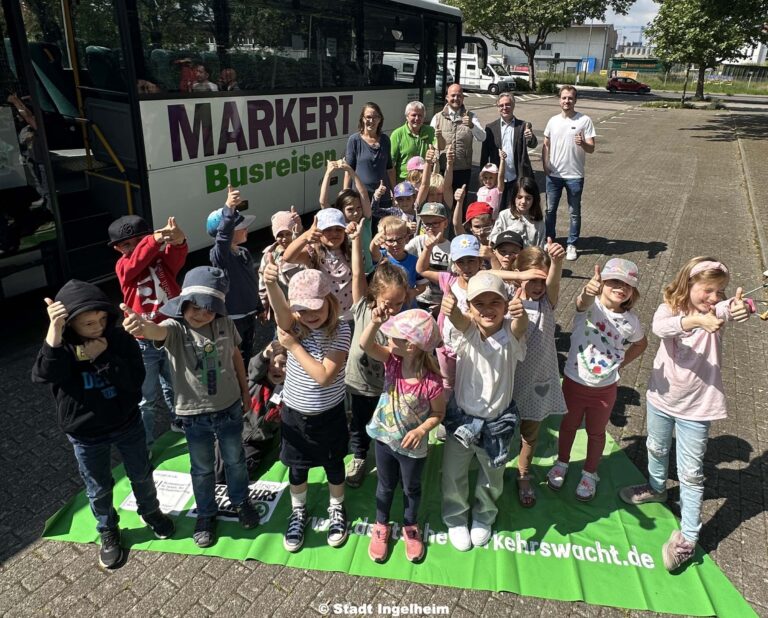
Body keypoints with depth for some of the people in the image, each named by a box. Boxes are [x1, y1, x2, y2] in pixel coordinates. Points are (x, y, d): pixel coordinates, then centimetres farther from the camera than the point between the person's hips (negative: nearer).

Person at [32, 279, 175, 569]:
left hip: (127, 424, 1)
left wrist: (104, 358, -33)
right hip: (86, 435, 0)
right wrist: (54, 331, -47)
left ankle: (150, 512, 49)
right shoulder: (59, 347, -16)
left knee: (141, 475, 21)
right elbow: (43, 374, -37)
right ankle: (108, 532, 44)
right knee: (98, 489, 18)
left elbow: (136, 380, -22)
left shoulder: (121, 339, -16)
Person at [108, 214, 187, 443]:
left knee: (174, 387, 24)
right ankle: (144, 441, 26)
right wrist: (155, 239, -50)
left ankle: (179, 421, 48)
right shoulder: (123, 267, -8)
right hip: (144, 343, -2)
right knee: (147, 397, 8)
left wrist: (178, 241, -52)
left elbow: (177, 256, -27)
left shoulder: (162, 259, -4)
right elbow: (137, 260, -31)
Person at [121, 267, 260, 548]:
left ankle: (240, 500, 48)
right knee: (202, 468, 18)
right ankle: (206, 513, 42)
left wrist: (245, 392, 13)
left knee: (235, 460, 22)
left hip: (229, 408, 2)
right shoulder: (175, 329, -20)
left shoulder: (225, 324, -10)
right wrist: (141, 324, -70)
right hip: (194, 415, -2)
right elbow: (158, 331, -46)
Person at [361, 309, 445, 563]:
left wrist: (422, 430, -31)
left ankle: (411, 527, 51)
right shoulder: (393, 360, -18)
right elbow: (366, 345, -31)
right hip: (384, 437, 3)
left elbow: (438, 413, -15)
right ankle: (381, 526, 48)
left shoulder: (431, 382, -30)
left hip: (413, 446, -3)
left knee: (412, 488, 24)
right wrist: (375, 322, -47)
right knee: (385, 486, 25)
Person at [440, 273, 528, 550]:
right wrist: (450, 309, -66)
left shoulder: (511, 333, -19)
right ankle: (456, 519, 47)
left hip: (497, 421, 0)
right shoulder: (467, 329, -19)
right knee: (453, 475, 17)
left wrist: (521, 314, -68)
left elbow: (520, 325, -43)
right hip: (461, 417, 0)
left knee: (492, 478, 23)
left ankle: (484, 517, 54)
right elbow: (458, 319, -42)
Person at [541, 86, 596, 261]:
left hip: (574, 176, -3)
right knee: (550, 209, 12)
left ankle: (571, 245, 18)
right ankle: (549, 240, 28)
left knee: (574, 212, 7)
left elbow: (591, 148, -9)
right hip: (553, 175, 3)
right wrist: (545, 165, 0)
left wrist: (583, 143, -31)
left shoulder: (585, 120, -7)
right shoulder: (553, 120, 4)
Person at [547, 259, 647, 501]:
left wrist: (620, 363, 0)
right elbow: (581, 302, -46)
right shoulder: (591, 305, -20)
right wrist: (588, 291, -69)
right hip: (574, 381, -2)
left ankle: (590, 473, 44)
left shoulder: (631, 321, -9)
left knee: (596, 432, 21)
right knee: (568, 425, 21)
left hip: (606, 388, 2)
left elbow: (641, 344, 13)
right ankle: (562, 463, 46)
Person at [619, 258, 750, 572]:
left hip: (696, 407, -2)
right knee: (656, 449, 26)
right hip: (661, 398, 2)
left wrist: (738, 309, -61)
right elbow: (659, 327, -36)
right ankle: (656, 488, 54)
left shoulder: (717, 311, -12)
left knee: (691, 473, 5)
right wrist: (697, 321, -53)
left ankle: (687, 537, 18)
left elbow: (730, 310, -37)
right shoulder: (669, 308, -12)